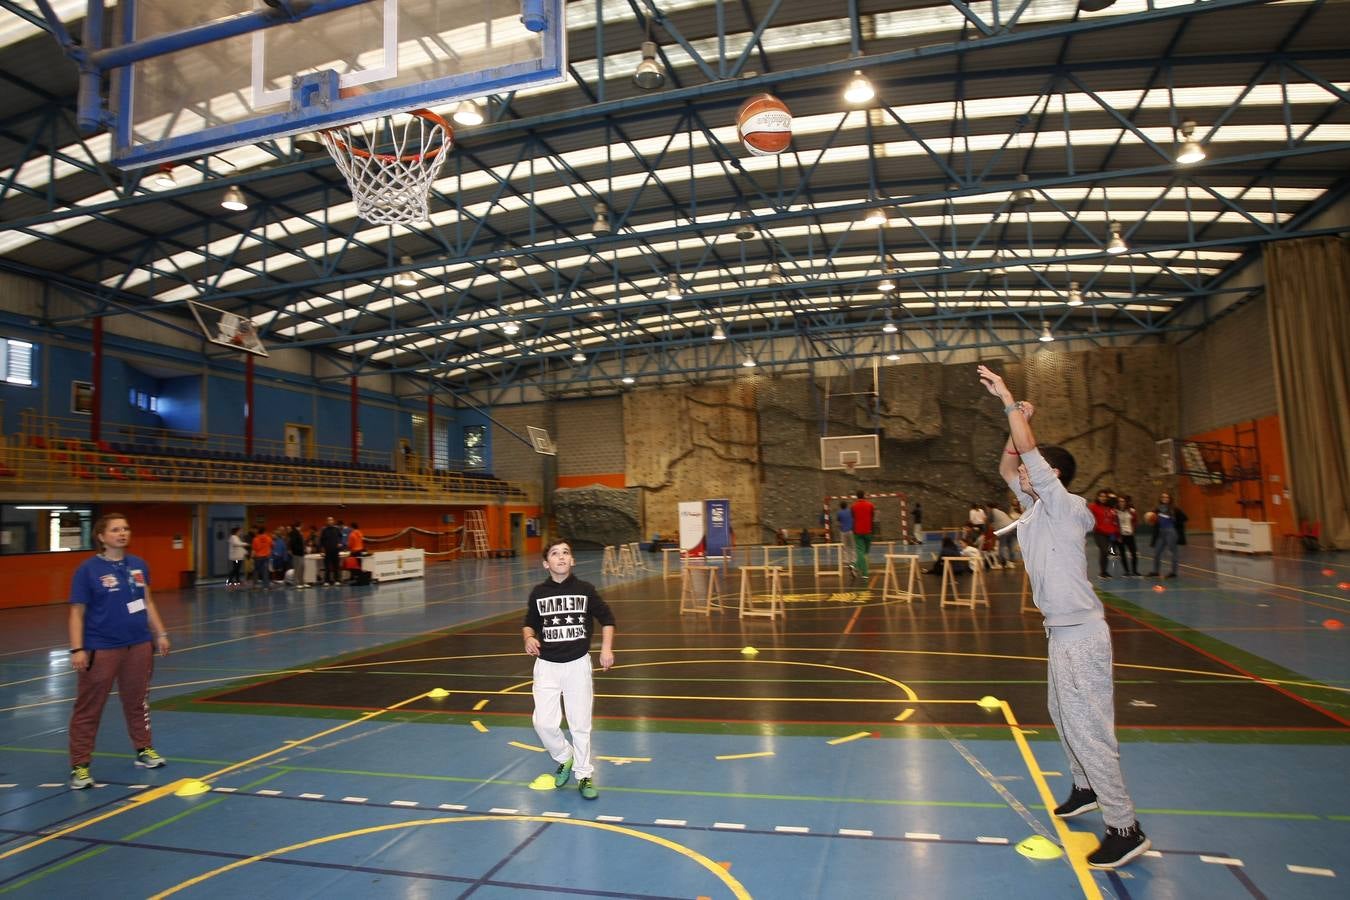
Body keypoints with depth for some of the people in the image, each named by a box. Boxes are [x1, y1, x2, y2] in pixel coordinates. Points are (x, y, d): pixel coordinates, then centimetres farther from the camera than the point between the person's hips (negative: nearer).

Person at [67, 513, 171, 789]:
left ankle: (144, 750, 31)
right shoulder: (88, 569, -9)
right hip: (101, 649, -5)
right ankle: (80, 766, 13)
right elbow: (77, 612, -8)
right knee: (88, 708, 3)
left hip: (139, 645, 5)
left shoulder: (139, 565, 5)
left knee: (137, 700, 17)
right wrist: (77, 649, -14)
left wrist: (160, 634, 11)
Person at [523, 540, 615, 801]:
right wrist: (528, 638, -8)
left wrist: (606, 648, -7)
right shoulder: (538, 592, -1)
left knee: (580, 723, 5)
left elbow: (607, 618, 4)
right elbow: (529, 623, 12)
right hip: (546, 665, 1)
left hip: (578, 664, -1)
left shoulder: (585, 589, -5)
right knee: (544, 722, -7)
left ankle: (584, 775, 25)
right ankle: (564, 758, 24)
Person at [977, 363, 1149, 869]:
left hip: (1080, 635, -10)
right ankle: (1087, 789, 38)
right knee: (1065, 719, 21)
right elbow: (1007, 467, 17)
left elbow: (1029, 453, -23)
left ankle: (1125, 830, 2)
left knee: (1087, 729, -6)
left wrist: (1009, 400, -17)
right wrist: (1017, 419, 7)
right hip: (1063, 633, 10)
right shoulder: (1038, 505, 9)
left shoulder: (1065, 505, -15)